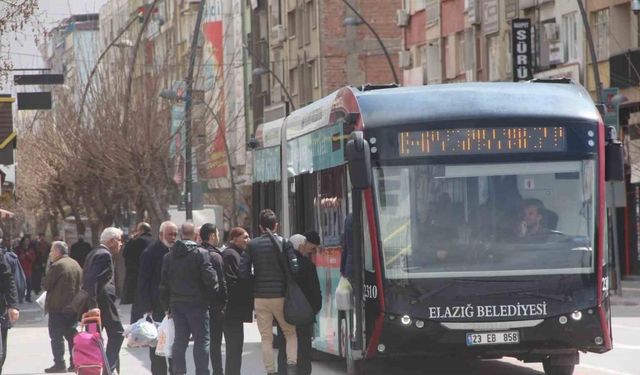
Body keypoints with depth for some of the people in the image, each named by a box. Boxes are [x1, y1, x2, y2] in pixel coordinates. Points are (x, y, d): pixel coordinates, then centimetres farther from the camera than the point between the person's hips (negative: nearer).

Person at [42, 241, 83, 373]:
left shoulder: (57, 266, -15)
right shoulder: (76, 265, 11)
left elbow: (45, 285, -11)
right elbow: (80, 284, 16)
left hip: (58, 307, -8)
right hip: (73, 306, 8)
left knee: (57, 336, -3)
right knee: (71, 334, 13)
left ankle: (59, 364, -6)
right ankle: (75, 362, 11)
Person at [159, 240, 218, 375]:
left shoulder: (168, 256, 7)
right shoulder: (201, 254, -11)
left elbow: (164, 283, 8)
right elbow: (209, 277, -15)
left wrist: (167, 305, 13)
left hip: (176, 303, 5)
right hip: (197, 303, -5)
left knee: (180, 340, 11)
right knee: (201, 340, 0)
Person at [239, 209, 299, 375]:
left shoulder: (252, 245, 1)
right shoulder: (284, 243, -4)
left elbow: (243, 272, -3)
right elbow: (294, 269, -10)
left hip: (260, 297, 1)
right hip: (281, 296, -1)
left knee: (266, 338, 7)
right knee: (290, 333, 13)